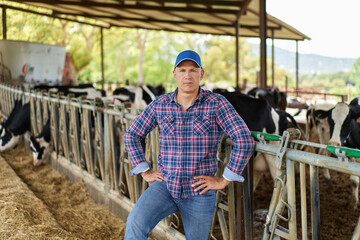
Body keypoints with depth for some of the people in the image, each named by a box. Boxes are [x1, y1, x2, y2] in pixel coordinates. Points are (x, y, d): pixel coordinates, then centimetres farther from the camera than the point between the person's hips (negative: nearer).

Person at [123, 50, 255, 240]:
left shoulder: (217, 104, -8)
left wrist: (223, 181, -11)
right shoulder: (159, 105, 1)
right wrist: (145, 172, 6)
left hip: (199, 192, -1)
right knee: (135, 223, -25)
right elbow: (131, 135, 13)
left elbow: (245, 141, -14)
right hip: (164, 186, 1)